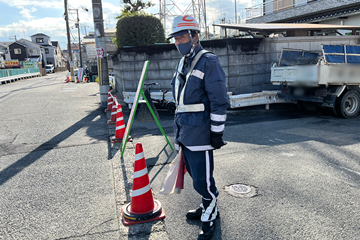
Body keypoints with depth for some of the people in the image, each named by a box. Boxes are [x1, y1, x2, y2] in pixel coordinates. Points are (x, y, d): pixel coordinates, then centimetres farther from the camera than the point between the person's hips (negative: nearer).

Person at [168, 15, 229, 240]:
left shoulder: (208, 62, -11)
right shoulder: (182, 63, 16)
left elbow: (219, 101, -15)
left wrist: (217, 133, -16)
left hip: (199, 132, -9)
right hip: (184, 130, 9)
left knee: (202, 178, -2)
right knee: (195, 173, 19)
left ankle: (209, 217, 20)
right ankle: (208, 207, 39)